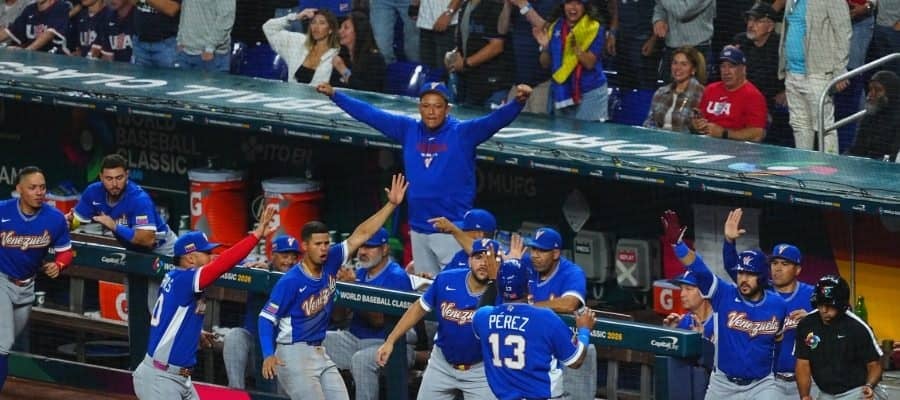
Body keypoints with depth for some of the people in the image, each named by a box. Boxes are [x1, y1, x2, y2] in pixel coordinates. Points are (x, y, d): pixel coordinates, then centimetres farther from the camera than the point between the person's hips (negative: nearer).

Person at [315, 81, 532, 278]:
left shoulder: (463, 132, -4)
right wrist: (334, 94, 15)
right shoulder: (409, 130, 9)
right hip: (418, 229, 5)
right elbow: (370, 114, 14)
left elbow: (496, 120, -18)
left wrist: (518, 102, -36)